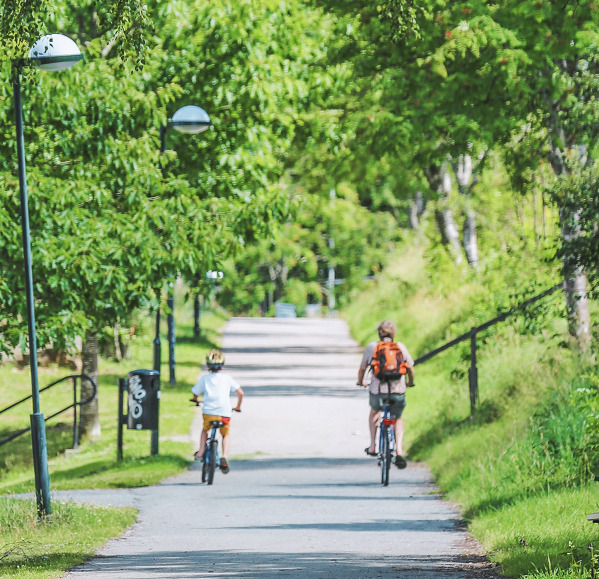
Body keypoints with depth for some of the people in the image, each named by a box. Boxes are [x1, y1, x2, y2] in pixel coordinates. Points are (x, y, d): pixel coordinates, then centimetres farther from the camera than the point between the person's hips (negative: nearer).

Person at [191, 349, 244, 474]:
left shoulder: (204, 378, 6)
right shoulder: (227, 378, 7)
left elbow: (195, 393, 12)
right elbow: (240, 393, 4)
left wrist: (197, 400, 36)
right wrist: (238, 407, 21)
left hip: (208, 412, 0)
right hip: (225, 412, 0)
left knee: (205, 430, 32)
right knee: (226, 435, 23)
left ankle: (200, 453, 19)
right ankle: (225, 456, 1)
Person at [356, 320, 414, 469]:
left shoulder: (371, 347, 5)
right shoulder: (400, 347, 6)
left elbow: (362, 369, 11)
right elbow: (410, 368, 9)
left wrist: (361, 382, 32)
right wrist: (410, 382, 30)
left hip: (377, 390, 0)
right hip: (398, 391, 0)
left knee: (374, 411, 33)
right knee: (397, 419, 24)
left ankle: (372, 447, 31)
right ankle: (399, 451, 3)